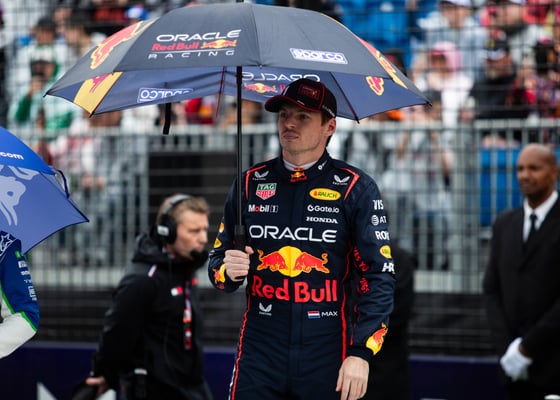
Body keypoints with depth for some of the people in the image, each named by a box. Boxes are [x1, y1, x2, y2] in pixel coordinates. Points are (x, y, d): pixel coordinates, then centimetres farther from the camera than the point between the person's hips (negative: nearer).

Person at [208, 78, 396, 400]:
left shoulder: (355, 188, 0)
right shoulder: (251, 183, 9)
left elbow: (379, 275, -4)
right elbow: (219, 260, 17)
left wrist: (361, 353, -12)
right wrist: (229, 270, -7)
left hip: (328, 359, -2)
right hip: (260, 355, 2)